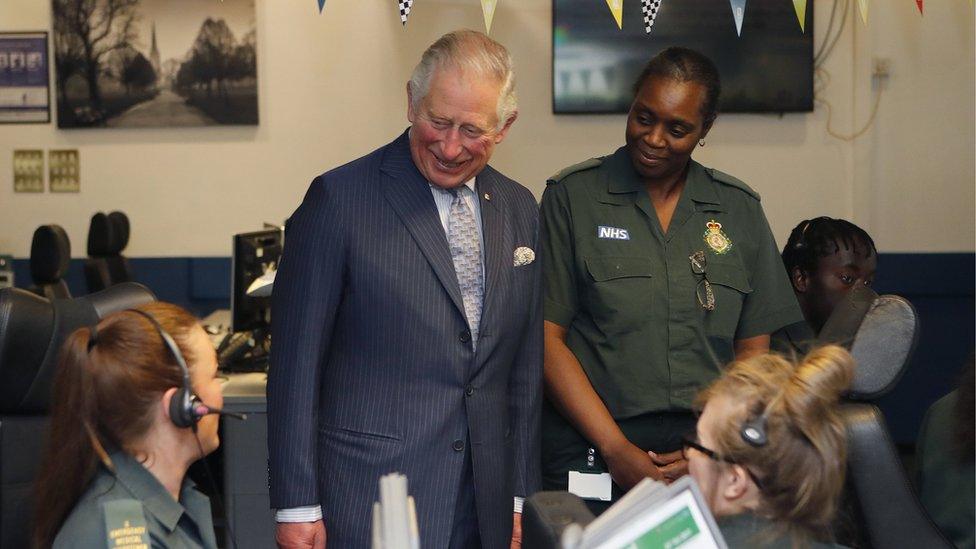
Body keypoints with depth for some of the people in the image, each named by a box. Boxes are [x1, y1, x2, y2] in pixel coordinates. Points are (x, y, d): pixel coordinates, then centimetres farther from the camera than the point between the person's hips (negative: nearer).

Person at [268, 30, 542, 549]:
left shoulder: (520, 209, 7)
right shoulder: (339, 199, -9)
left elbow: (525, 368, 11)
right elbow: (295, 363, -8)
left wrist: (521, 498, 10)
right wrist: (296, 506, -9)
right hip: (367, 507, -4)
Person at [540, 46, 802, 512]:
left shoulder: (739, 208, 8)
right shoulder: (572, 196, -1)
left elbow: (753, 348, 7)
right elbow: (547, 337, -6)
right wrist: (615, 447, -12)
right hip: (589, 458, -2)